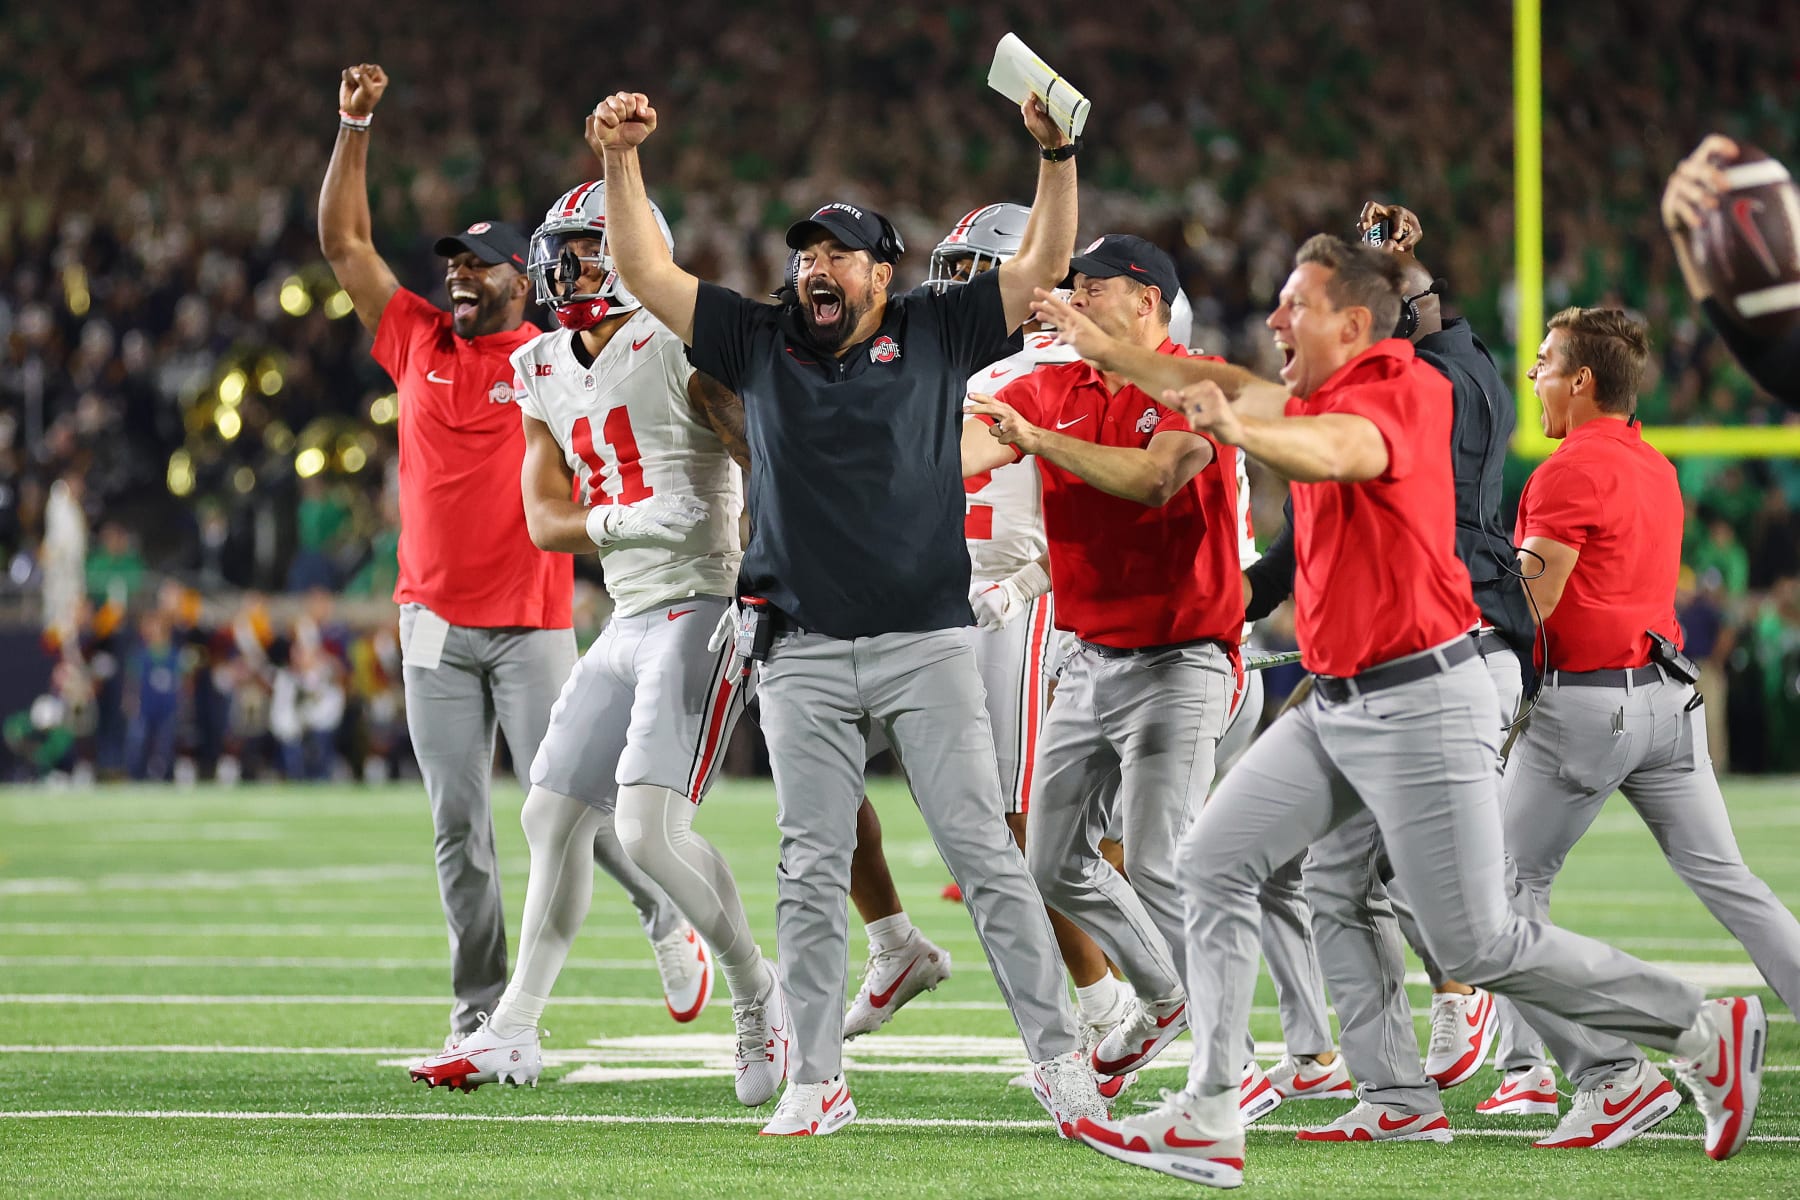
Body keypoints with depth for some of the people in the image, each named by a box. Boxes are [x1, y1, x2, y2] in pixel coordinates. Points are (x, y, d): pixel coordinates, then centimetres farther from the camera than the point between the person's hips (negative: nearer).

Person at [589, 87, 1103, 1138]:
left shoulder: (935, 335, 5)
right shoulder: (761, 344, 10)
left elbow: (1044, 268, -1)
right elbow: (649, 273, 8)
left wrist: (1058, 154, -15)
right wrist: (621, 160, -3)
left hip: (927, 644, -2)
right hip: (804, 653, 2)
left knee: (986, 854, -5)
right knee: (813, 873, 2)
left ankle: (1059, 1058, -2)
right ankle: (816, 1080, 6)